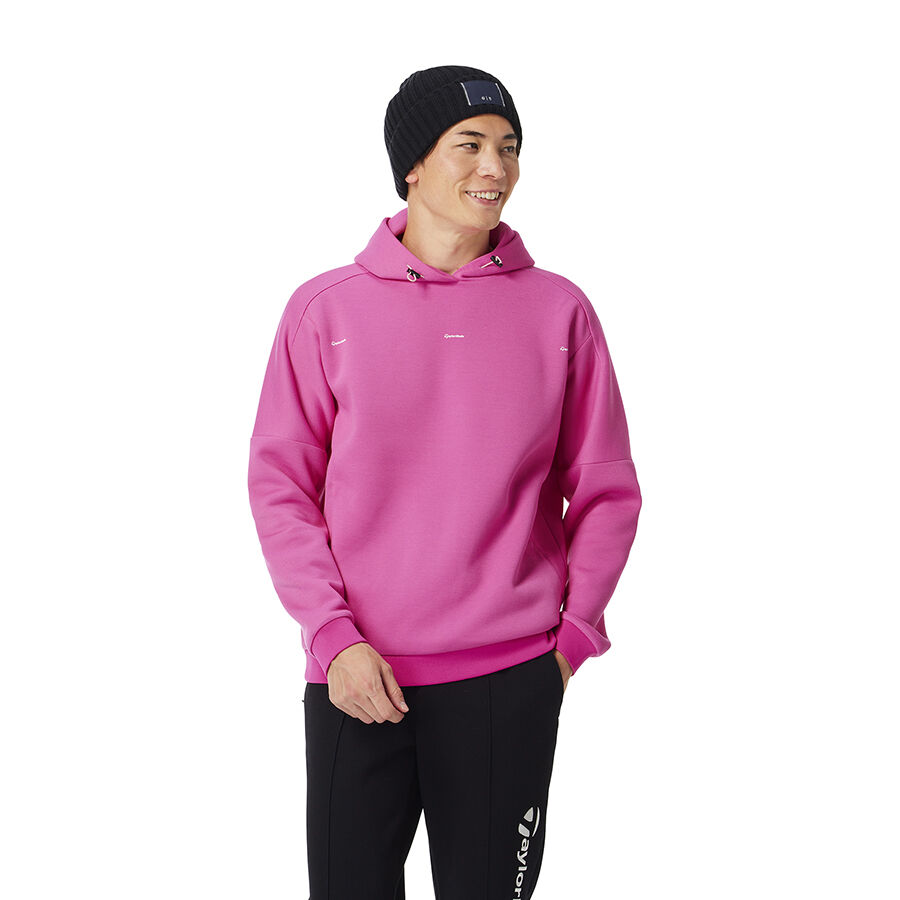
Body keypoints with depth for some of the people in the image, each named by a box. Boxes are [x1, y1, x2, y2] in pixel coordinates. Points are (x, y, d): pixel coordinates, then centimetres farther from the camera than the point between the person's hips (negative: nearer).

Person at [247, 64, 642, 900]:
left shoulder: (559, 310, 3)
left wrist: (572, 633, 1)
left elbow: (606, 491, 7)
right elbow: (280, 486, 1)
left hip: (511, 680, 1)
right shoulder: (325, 308, 1)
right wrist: (333, 636, -8)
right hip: (357, 678, 0)